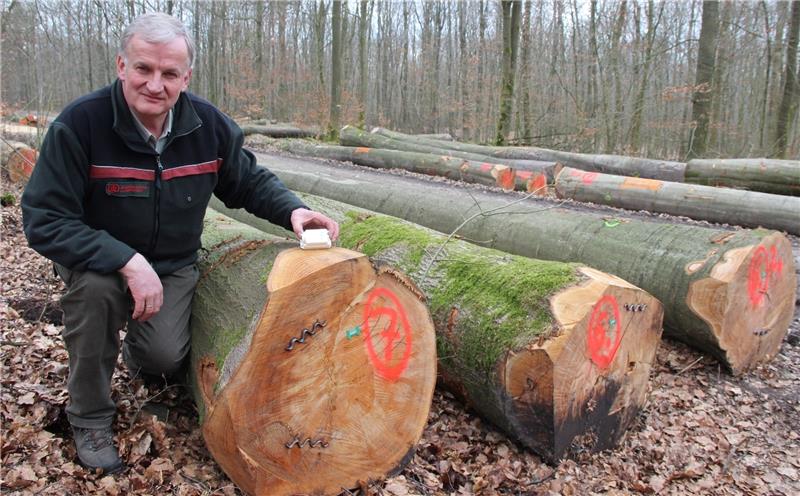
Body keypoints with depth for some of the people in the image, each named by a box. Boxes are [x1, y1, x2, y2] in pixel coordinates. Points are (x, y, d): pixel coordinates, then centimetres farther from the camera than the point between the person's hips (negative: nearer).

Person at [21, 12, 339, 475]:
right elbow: (44, 220, -24)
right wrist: (128, 261, -36)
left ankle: (140, 350, 29)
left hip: (174, 266, 2)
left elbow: (252, 182, 1)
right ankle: (91, 418, -8)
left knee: (166, 359, -16)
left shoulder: (210, 125, -13)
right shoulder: (81, 123, -24)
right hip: (99, 260, -2)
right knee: (94, 287, -35)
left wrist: (293, 210, -20)